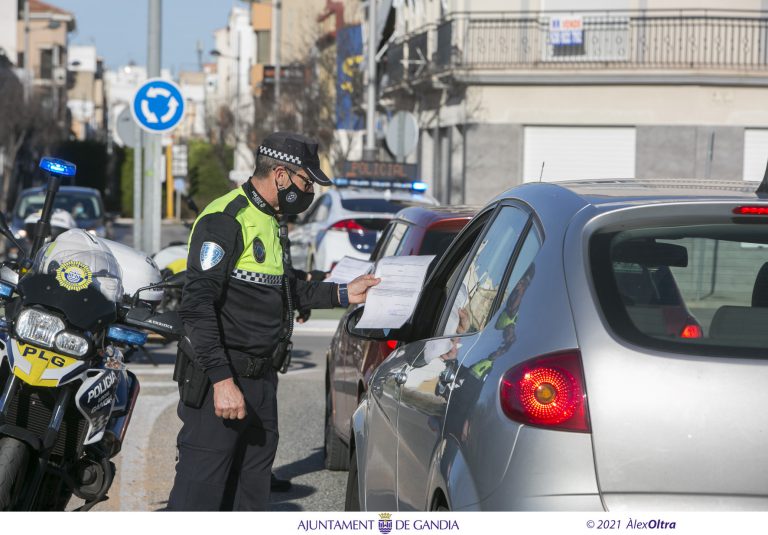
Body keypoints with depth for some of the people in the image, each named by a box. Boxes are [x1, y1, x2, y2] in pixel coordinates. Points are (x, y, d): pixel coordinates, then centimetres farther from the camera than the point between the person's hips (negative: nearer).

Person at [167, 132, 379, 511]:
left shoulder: (269, 222, 18)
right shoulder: (225, 220, -15)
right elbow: (197, 306, -22)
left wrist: (341, 294, 24)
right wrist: (221, 379, -27)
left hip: (260, 380, 10)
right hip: (220, 382, -10)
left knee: (250, 496, 14)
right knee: (199, 496, -10)